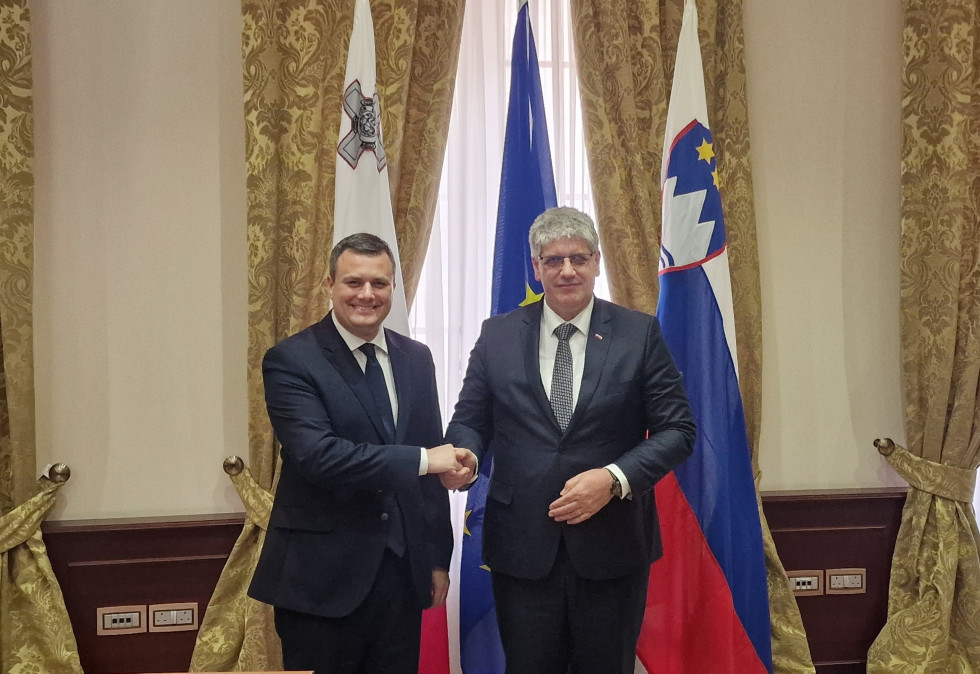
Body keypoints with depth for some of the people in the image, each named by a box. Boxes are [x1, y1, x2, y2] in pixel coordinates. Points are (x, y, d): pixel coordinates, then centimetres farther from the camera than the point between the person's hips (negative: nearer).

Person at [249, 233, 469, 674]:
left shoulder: (416, 358, 9)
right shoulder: (291, 361, -9)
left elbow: (436, 461, 11)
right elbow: (317, 455, -22)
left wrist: (438, 556, 11)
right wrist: (421, 460, -20)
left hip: (402, 571, 5)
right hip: (323, 576, -5)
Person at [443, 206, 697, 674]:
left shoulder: (639, 333, 0)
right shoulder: (497, 336, 4)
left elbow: (677, 429, -2)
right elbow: (470, 420, 7)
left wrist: (614, 478, -16)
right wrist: (464, 455, -16)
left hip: (612, 546, 0)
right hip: (522, 547, 1)